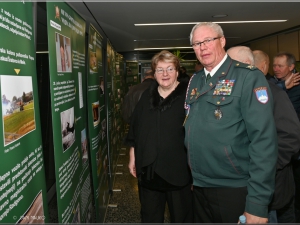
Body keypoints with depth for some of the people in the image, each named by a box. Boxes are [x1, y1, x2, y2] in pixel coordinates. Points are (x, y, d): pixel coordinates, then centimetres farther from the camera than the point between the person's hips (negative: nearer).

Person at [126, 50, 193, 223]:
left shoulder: (188, 95, -9)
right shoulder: (147, 96, 6)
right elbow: (135, 128, 12)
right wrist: (133, 157, 12)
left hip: (178, 169, -4)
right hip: (148, 168, 5)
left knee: (181, 217, 14)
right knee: (150, 216, 20)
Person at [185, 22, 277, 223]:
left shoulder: (248, 76, -13)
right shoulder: (194, 81, 8)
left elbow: (264, 139, -19)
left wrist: (257, 203, -20)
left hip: (235, 190, -6)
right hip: (199, 187, 6)